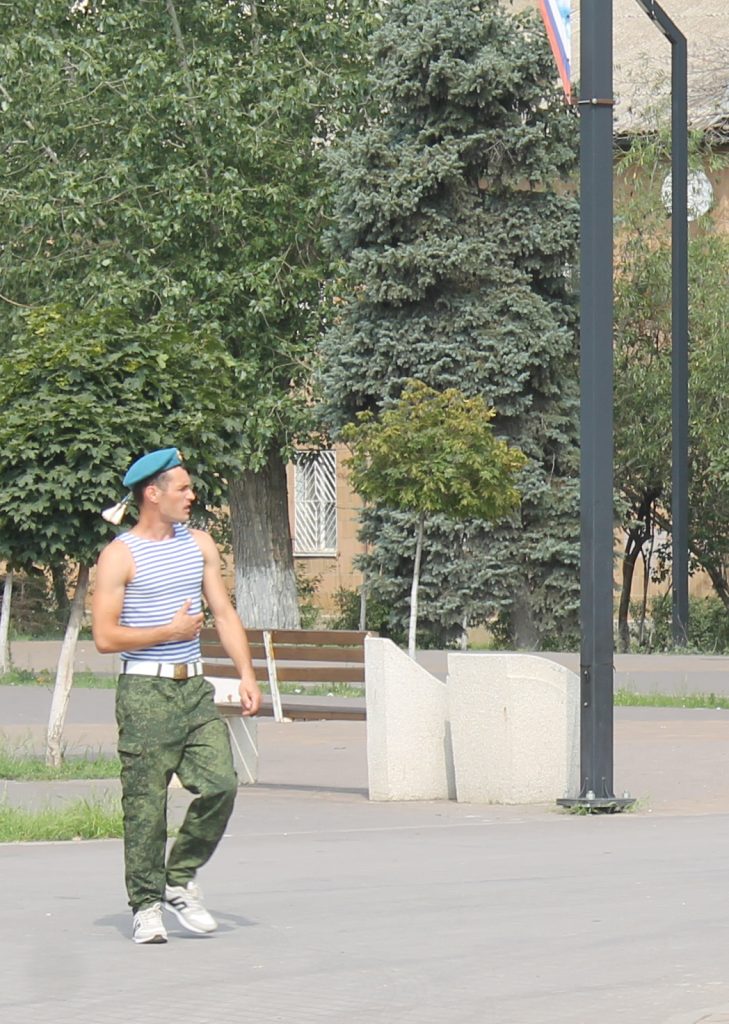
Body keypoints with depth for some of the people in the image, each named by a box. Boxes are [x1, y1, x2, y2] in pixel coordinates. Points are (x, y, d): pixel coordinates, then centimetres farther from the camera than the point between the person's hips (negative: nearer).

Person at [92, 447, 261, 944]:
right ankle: (146, 906, 7)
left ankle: (181, 880, 10)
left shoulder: (199, 544, 13)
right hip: (145, 692, -5)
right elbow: (105, 636, -10)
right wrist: (170, 632, -11)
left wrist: (248, 675, 3)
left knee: (220, 782, -8)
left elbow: (224, 613, 14)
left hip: (194, 688, 5)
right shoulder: (120, 556, -5)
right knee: (146, 803, -3)